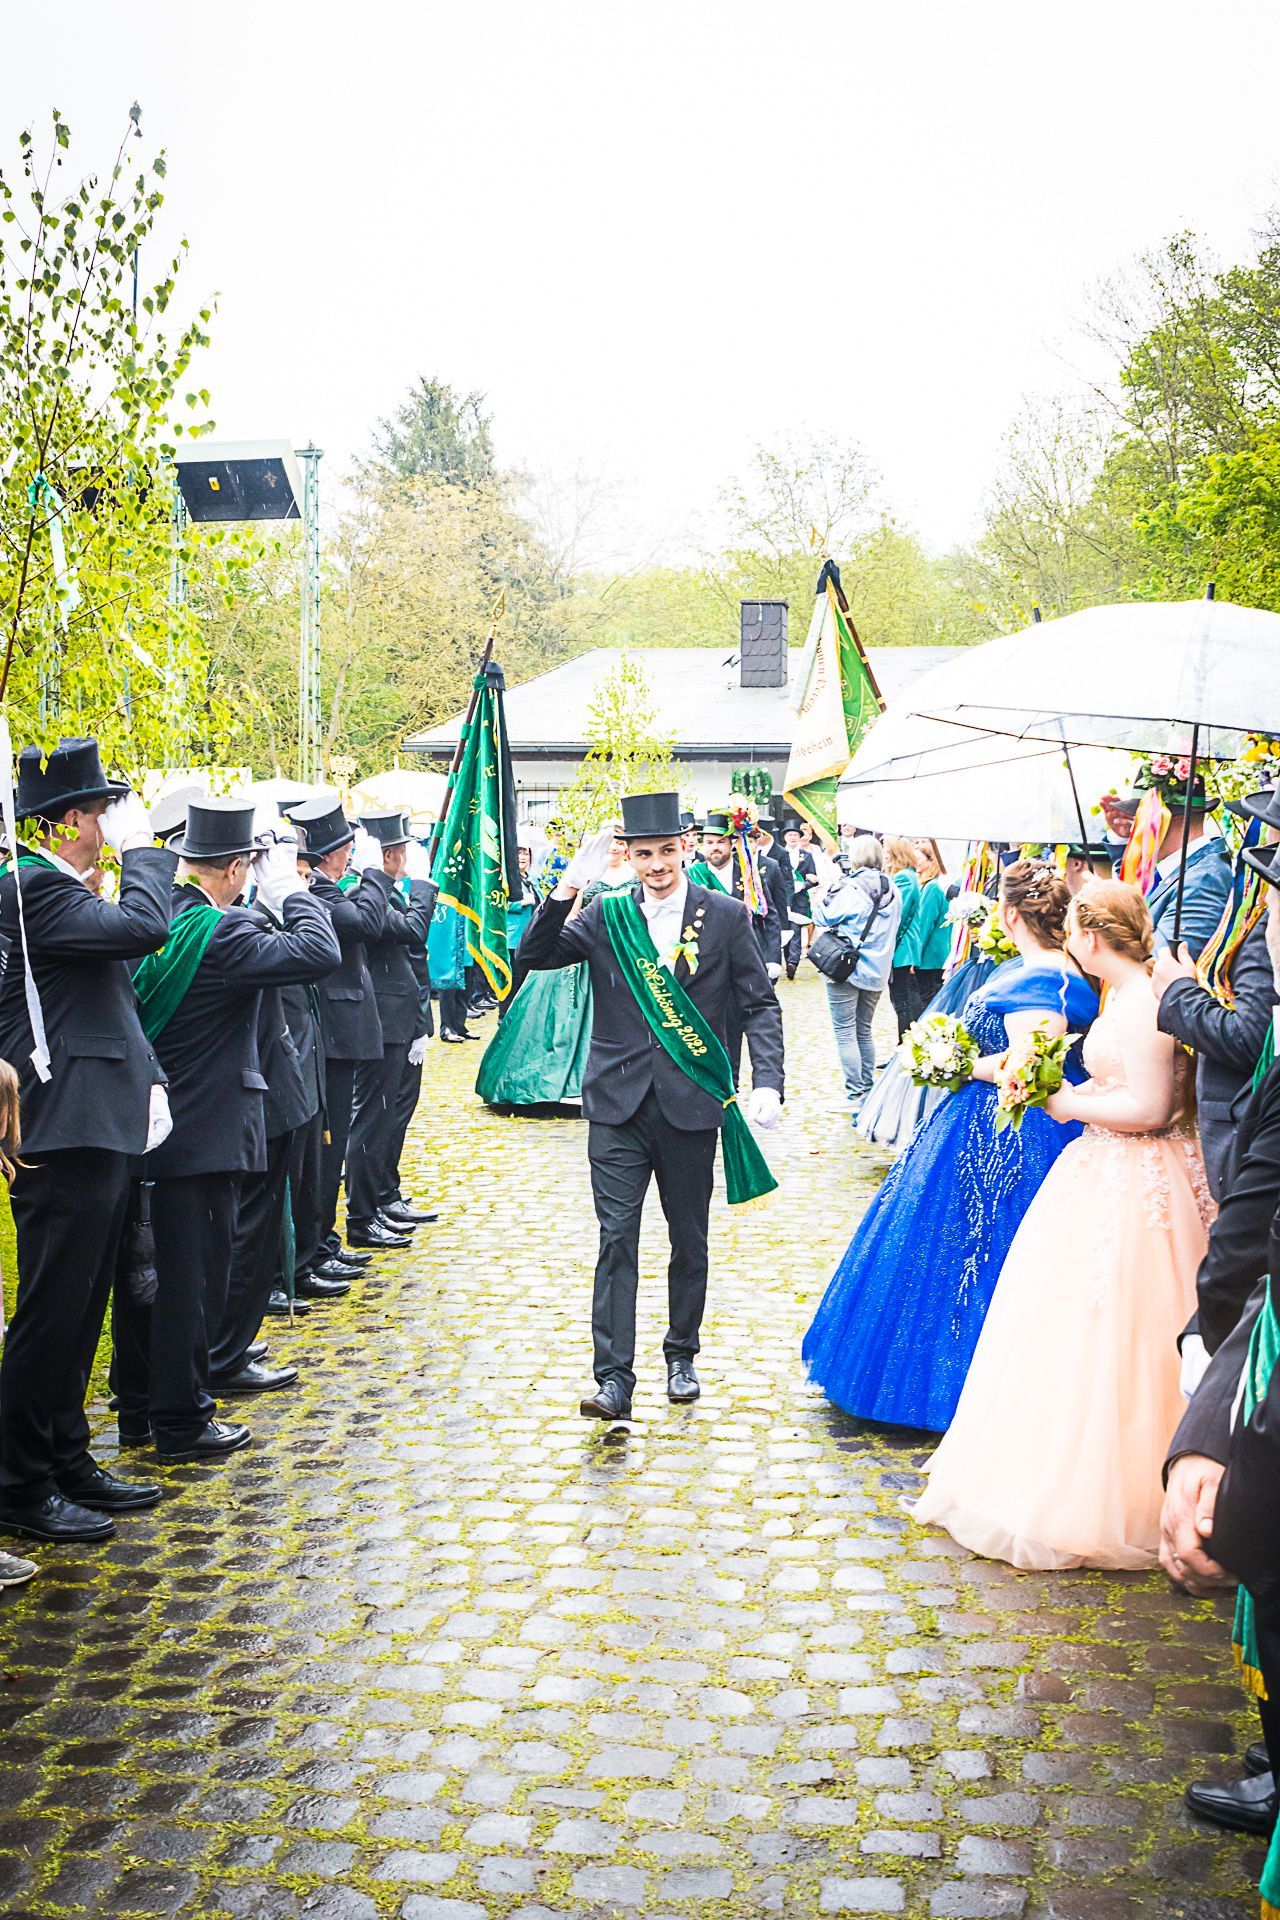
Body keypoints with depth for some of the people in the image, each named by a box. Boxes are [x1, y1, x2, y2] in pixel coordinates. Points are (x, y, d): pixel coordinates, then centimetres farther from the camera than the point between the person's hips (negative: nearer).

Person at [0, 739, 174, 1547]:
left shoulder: (72, 891, 18)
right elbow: (145, 927, -26)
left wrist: (149, 1078, 12)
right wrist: (142, 847, -11)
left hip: (103, 1130, 10)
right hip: (66, 1137, -10)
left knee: (80, 1312, 17)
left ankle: (68, 1463, 28)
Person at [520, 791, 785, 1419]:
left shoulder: (725, 916, 0)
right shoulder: (605, 914, 3)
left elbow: (760, 1005, 0)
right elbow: (535, 955, -5)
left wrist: (768, 1081, -14)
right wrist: (567, 888, -17)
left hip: (690, 1106, 0)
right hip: (619, 1106, 0)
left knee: (689, 1241, 13)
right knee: (616, 1239, -4)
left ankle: (681, 1355, 31)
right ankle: (614, 1378, -2)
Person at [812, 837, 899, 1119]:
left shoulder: (851, 889, -16)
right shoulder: (892, 890, 4)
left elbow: (823, 917, -10)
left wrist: (833, 885, 0)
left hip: (846, 969, -7)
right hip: (877, 971, 7)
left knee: (845, 1032, -2)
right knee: (864, 1030, 17)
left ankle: (855, 1096, -6)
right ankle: (867, 1091, 20)